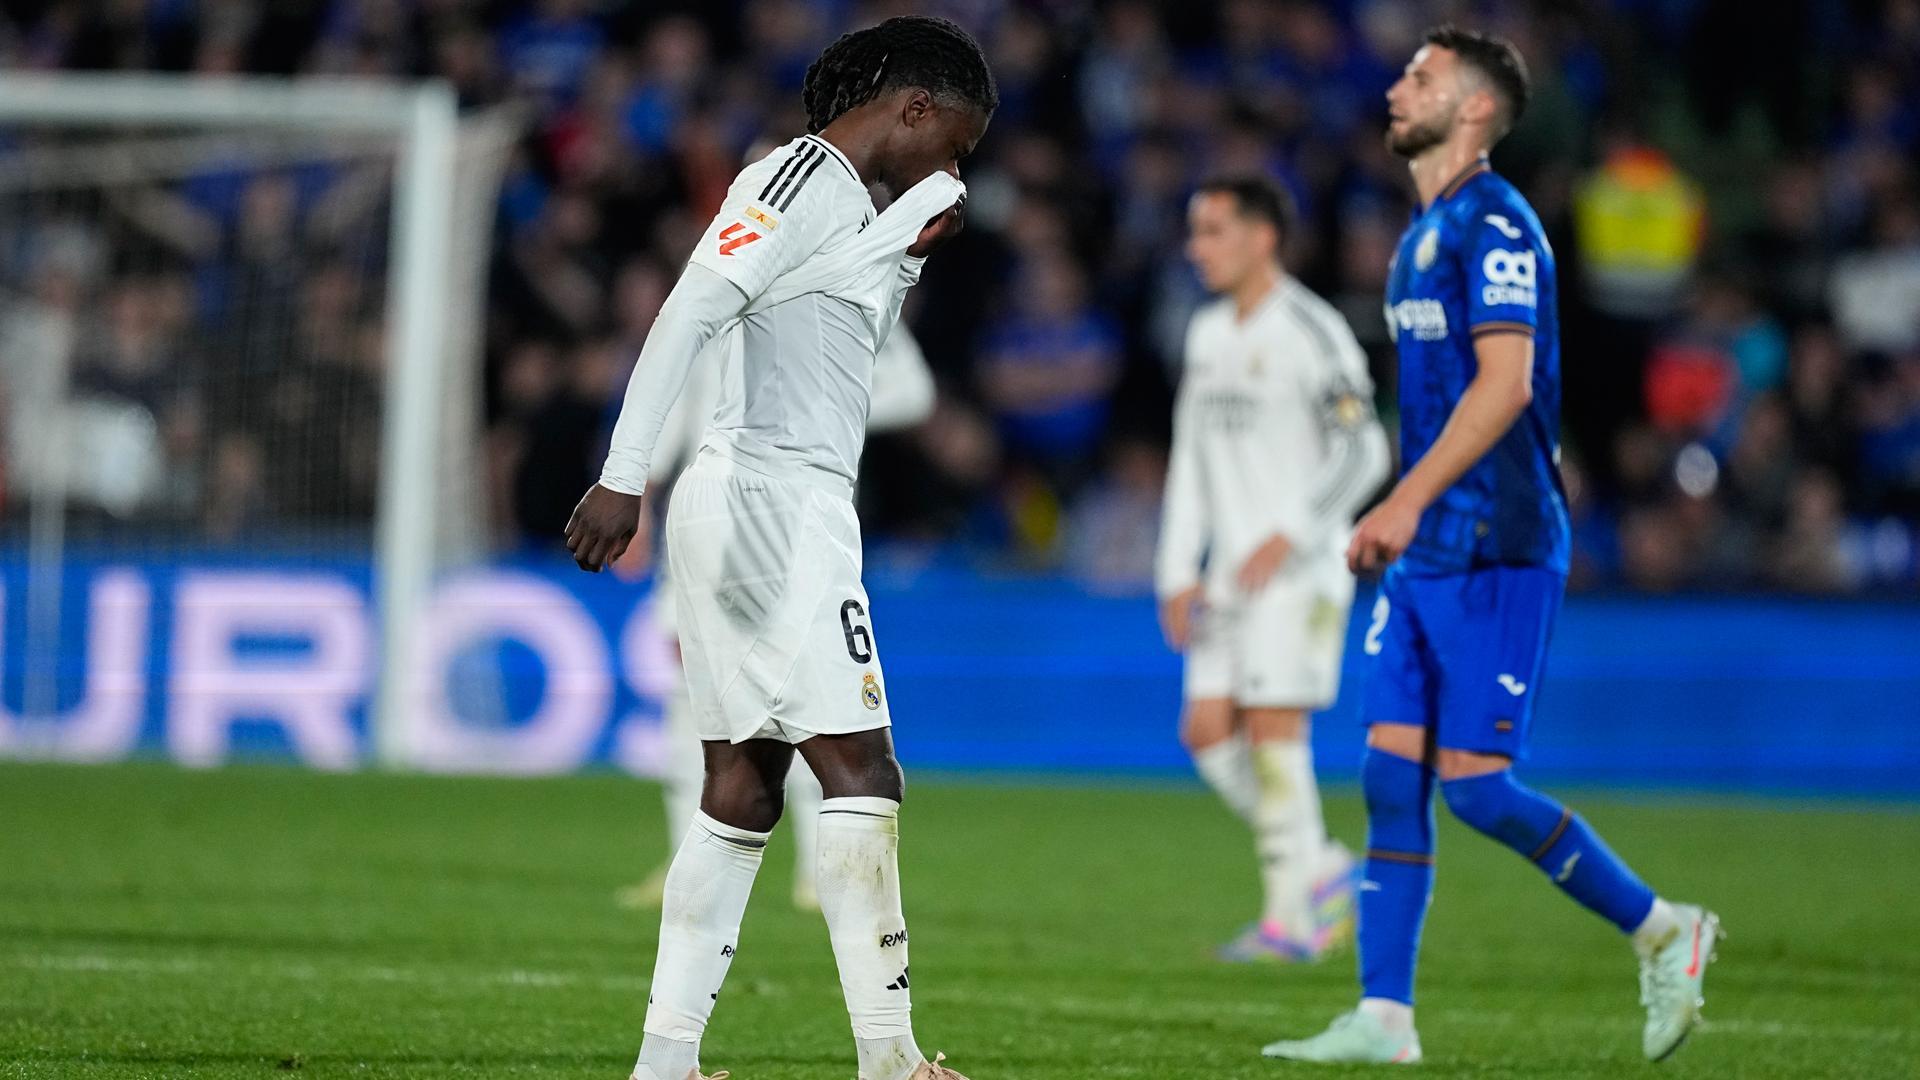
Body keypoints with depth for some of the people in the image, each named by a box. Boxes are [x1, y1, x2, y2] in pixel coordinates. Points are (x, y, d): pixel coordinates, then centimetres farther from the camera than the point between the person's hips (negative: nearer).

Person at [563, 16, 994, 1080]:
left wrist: (911, 246, 10)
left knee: (742, 795, 8)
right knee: (861, 774, -11)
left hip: (789, 506, 10)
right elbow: (689, 313, -17)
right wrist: (624, 476, -23)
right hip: (771, 501, -10)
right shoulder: (802, 177, -9)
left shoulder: (851, 199, 20)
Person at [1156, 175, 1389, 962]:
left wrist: (1288, 537, -20)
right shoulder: (1208, 334, 15)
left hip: (1299, 571, -8)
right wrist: (1179, 572, 12)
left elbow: (1362, 454, -13)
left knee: (1273, 729, -11)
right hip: (1231, 573, 8)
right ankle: (1325, 870, 13)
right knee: (1208, 733, 1)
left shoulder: (1311, 334, -9)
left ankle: (1290, 918, -7)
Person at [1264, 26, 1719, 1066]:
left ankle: (1662, 931, 5)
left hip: (1495, 550, -9)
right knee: (1390, 774, 2)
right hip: (1428, 553, 9)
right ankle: (1382, 1018, 2)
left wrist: (1408, 501, -26)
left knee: (1472, 780, -10)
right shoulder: (1423, 234, 17)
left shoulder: (1494, 225, -12)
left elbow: (1504, 384, -21)